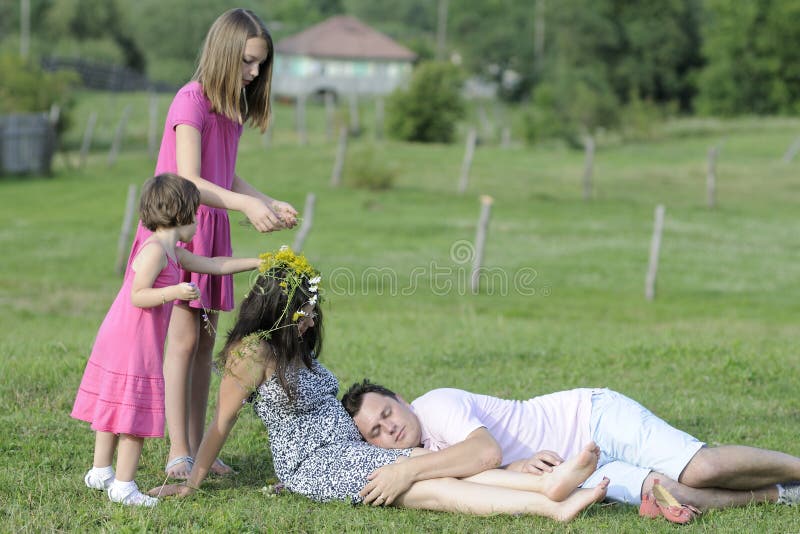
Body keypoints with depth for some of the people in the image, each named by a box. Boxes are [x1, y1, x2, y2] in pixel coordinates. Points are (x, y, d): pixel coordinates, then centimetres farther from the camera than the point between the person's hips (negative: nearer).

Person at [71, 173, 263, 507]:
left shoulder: (172, 252, 16)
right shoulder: (155, 250, -16)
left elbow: (213, 265, 25)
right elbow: (138, 296, -21)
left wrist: (257, 263, 26)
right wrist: (175, 292, -32)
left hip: (118, 341, 10)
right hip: (132, 345, -10)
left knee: (114, 407, 17)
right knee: (135, 414, -7)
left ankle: (100, 473, 26)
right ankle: (123, 486, -4)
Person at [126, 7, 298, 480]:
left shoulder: (233, 106, 11)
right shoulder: (192, 101, -15)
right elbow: (189, 181, -23)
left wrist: (271, 204, 1)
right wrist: (247, 205, -32)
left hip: (212, 229, 8)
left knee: (206, 339, 8)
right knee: (184, 337, -9)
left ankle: (196, 447, 14)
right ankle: (178, 453, -6)